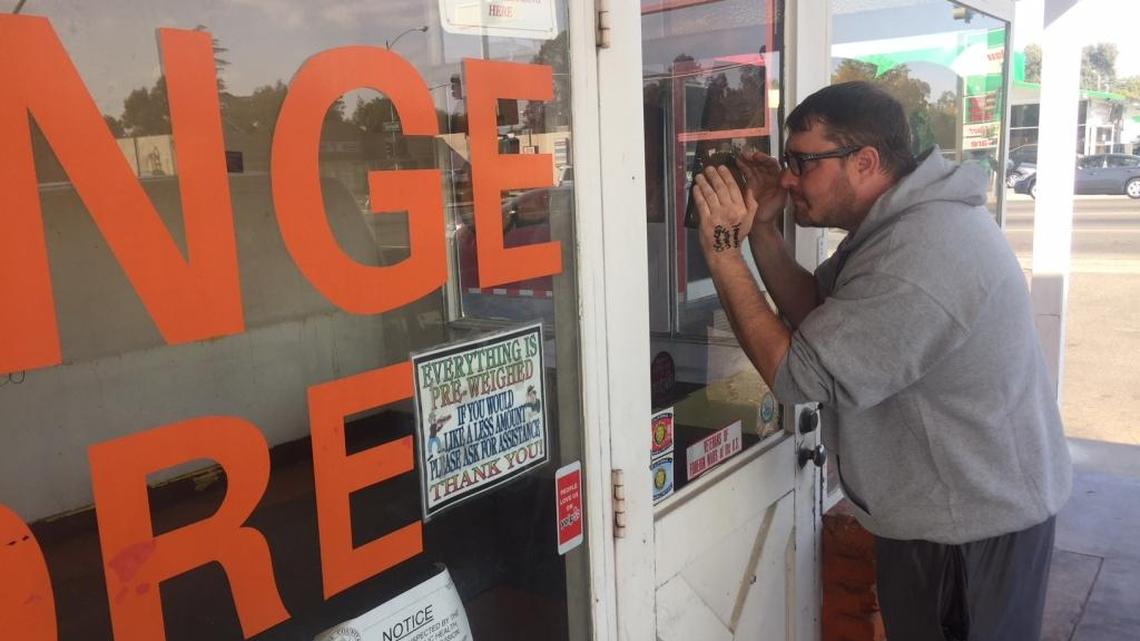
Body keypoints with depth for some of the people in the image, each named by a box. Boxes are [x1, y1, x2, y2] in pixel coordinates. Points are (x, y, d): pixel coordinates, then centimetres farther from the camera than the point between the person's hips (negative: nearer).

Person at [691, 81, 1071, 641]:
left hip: (974, 524, -10)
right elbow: (819, 312, 7)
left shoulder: (918, 260, -33)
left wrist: (724, 252, -26)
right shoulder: (902, 220, 2)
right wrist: (762, 229, -5)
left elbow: (796, 374, -29)